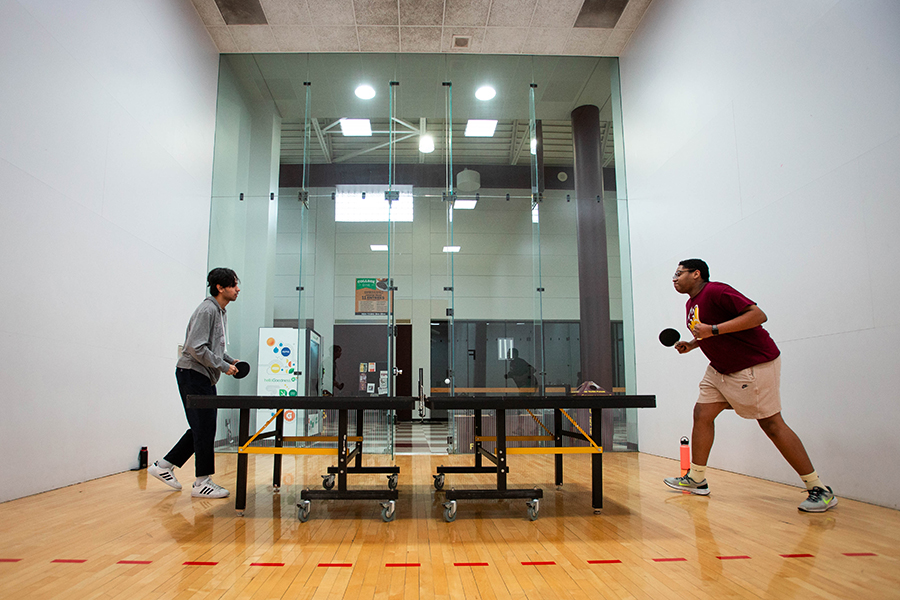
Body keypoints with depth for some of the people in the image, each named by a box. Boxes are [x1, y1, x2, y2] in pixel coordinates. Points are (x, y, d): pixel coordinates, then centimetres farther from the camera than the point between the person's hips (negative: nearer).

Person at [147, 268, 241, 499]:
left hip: (204, 378, 10)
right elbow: (196, 348, -23)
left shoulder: (220, 312, 15)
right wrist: (223, 366, -18)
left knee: (202, 428, 13)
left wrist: (231, 360, 10)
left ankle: (164, 466, 24)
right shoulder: (207, 310, -16)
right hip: (192, 374, -10)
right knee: (204, 429, -5)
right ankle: (202, 482, 5)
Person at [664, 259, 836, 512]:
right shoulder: (692, 304, 11)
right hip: (720, 369, 9)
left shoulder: (716, 291, -19)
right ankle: (696, 479, 13)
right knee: (702, 413, 4)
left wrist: (713, 330, -30)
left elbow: (758, 315, -27)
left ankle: (819, 490, 3)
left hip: (755, 364, -9)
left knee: (771, 424, -7)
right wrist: (693, 344, 7)